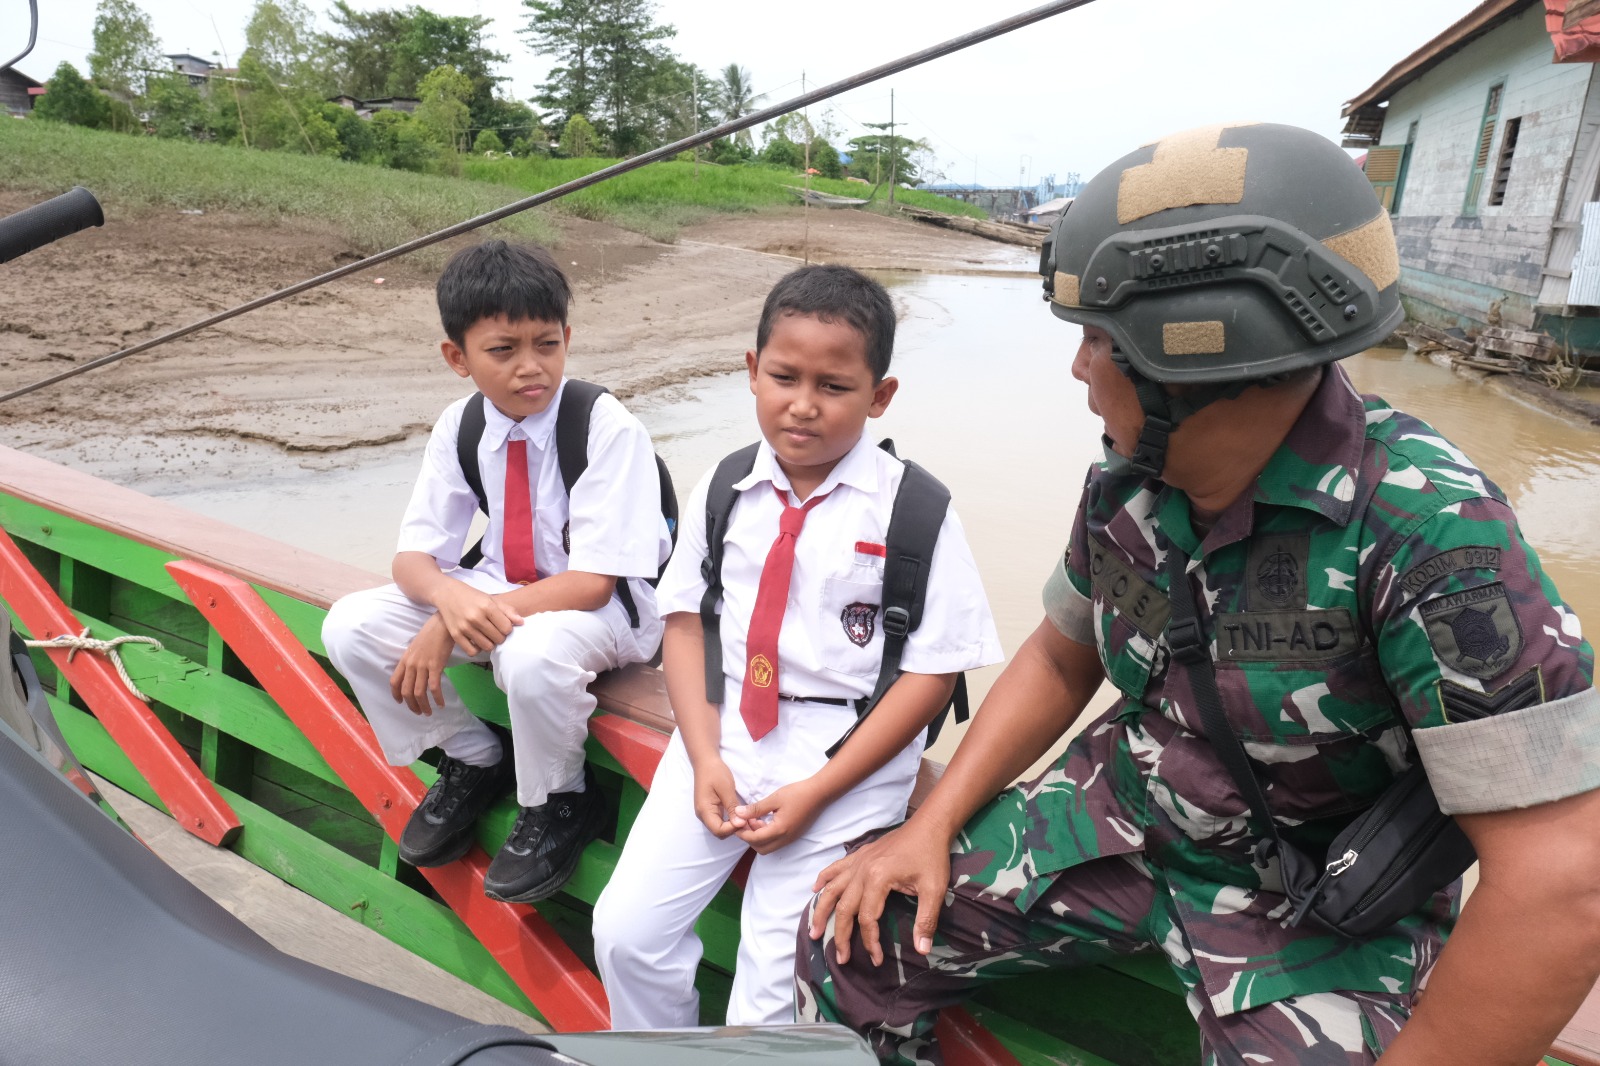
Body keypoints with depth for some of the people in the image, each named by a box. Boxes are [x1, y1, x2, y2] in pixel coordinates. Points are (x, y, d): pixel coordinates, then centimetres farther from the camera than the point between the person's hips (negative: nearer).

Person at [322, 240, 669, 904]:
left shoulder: (608, 427, -21)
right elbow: (413, 555, -3)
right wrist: (450, 596, -29)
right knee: (350, 626, -11)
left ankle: (558, 805, -6)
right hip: (502, 589, 6)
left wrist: (448, 629, -27)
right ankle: (472, 761, 11)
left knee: (533, 652, -38)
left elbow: (590, 582, -24)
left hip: (610, 601, -5)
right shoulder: (459, 427, -5)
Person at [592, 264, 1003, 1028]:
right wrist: (705, 758, -7)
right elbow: (684, 621, 5)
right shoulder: (722, 491, 2)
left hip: (846, 756, -3)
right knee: (625, 932, 1)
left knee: (772, 992, -6)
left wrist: (816, 792, -13)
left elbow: (933, 671, -10)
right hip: (723, 731, 4)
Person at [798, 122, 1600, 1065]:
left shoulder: (1429, 528, -26)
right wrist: (933, 826, -2)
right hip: (1120, 818, 4)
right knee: (853, 941, -5)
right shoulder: (1128, 479, -6)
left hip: (1318, 912, -3)